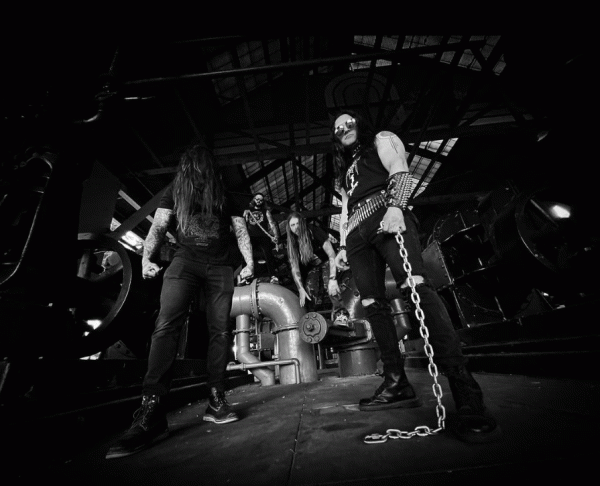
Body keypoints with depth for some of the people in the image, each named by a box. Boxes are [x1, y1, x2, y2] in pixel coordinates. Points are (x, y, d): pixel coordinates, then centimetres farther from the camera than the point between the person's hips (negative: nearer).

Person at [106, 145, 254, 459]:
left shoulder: (225, 197, 20)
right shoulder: (175, 192, 18)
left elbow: (241, 231, 13)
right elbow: (159, 226, 7)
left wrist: (249, 262, -1)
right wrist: (147, 258, -11)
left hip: (220, 265, 1)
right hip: (185, 260, -1)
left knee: (220, 330, -4)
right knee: (166, 324, -18)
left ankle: (216, 402, 4)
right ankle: (151, 412, -17)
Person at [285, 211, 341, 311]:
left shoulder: (315, 232, -23)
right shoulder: (292, 244, -13)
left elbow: (332, 255, -24)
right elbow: (294, 268, -13)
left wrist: (332, 279, -32)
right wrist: (301, 289, -22)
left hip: (326, 262, -3)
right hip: (311, 267, 3)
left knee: (332, 289, -28)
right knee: (309, 291, -17)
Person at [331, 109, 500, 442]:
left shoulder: (381, 140, 21)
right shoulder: (343, 169, 36)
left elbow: (401, 174, 2)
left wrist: (394, 207, -18)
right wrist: (342, 247, 18)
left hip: (384, 214, -6)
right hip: (357, 234, 6)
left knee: (415, 285, -27)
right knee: (372, 304, -4)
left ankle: (465, 391, -28)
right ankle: (398, 384, 0)